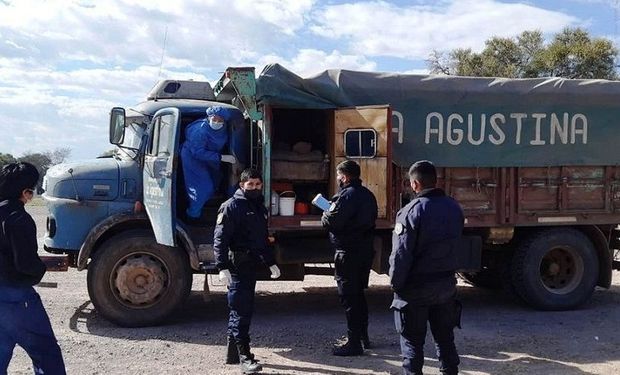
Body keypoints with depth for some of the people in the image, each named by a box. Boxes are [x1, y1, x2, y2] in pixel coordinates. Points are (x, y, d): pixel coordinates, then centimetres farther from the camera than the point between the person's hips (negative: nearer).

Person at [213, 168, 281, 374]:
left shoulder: (259, 207, 18)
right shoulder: (231, 206, -9)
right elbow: (220, 239, -14)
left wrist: (271, 263, 27)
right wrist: (223, 267, -22)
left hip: (251, 264, 9)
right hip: (237, 265, -9)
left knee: (241, 309, 14)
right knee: (241, 310, -8)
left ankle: (232, 352, 25)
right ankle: (244, 357, -5)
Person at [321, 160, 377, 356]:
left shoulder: (347, 195, -18)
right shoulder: (368, 195, 10)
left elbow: (331, 221, -22)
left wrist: (326, 213, 2)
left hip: (348, 253, -9)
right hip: (366, 250, 9)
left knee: (348, 297, -2)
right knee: (359, 294, 20)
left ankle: (354, 343, 3)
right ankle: (363, 336, 31)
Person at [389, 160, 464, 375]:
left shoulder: (412, 211, -18)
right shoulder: (454, 208, 3)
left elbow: (401, 253, -18)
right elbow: (453, 245, 9)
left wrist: (395, 283, -9)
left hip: (416, 288, -6)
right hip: (446, 285, 6)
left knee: (412, 341, 6)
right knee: (445, 338, 17)